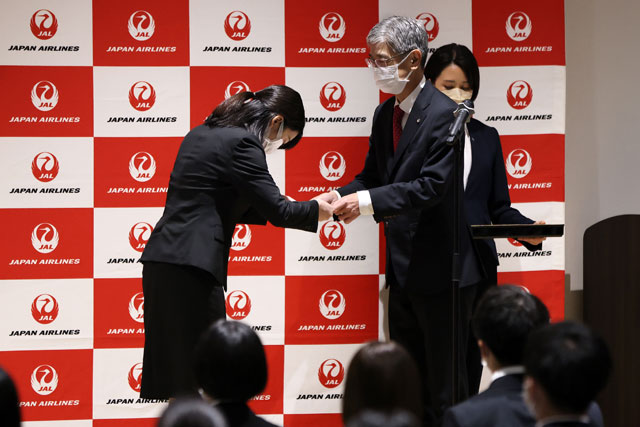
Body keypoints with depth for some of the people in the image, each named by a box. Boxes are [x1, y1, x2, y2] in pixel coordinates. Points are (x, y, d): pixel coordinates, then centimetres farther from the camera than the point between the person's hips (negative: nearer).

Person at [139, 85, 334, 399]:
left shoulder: (201, 134, 19)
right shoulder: (242, 143, -8)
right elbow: (277, 211, -11)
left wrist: (269, 208, 23)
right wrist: (316, 210, 5)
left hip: (161, 259, 9)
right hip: (192, 266, -9)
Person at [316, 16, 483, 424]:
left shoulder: (444, 114, -16)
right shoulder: (385, 114, 10)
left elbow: (432, 186, -23)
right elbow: (373, 175, 14)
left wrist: (368, 201, -30)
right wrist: (341, 195, -7)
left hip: (440, 270, -9)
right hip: (403, 268, 9)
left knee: (444, 386, -2)